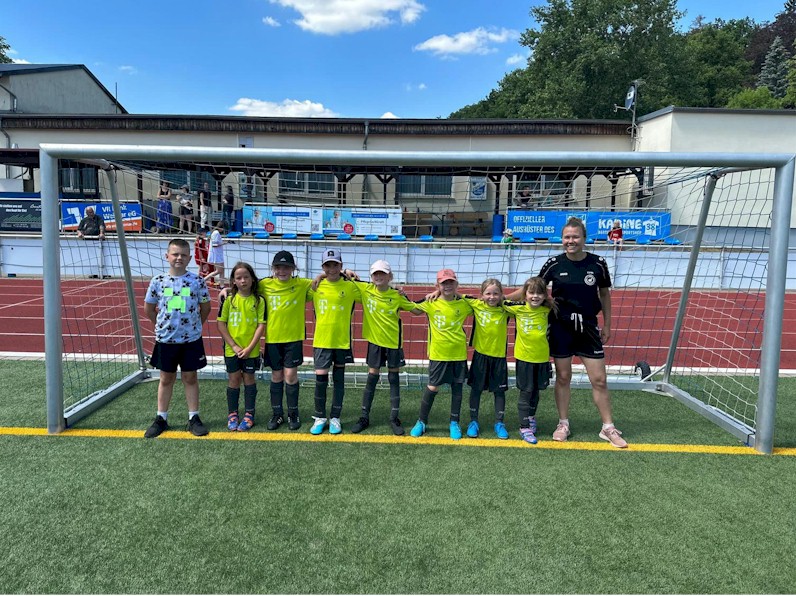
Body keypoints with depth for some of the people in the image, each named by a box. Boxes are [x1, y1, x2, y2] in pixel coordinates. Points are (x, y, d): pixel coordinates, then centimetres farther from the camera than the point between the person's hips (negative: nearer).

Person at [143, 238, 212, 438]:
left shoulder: (197, 281, -7)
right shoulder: (158, 281, -4)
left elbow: (205, 307, 4)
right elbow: (148, 309, 8)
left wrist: (194, 325, 6)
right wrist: (163, 324, 8)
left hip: (191, 339, -1)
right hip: (165, 339, 1)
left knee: (190, 378, 9)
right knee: (166, 378, 13)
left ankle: (194, 418, 20)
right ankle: (161, 418, 25)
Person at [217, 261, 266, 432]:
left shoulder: (259, 300, -4)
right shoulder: (228, 299, -2)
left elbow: (261, 325, -6)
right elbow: (220, 324, -2)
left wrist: (250, 348, -13)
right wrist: (234, 345, -9)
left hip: (251, 350, -1)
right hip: (232, 349, 1)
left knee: (249, 379, 8)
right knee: (234, 380, 8)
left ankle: (249, 414, 19)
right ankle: (232, 414, 22)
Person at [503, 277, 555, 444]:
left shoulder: (547, 310, -8)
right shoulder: (518, 308, -12)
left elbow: (558, 303, 13)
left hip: (542, 357, 3)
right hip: (524, 357, -2)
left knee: (536, 390, 18)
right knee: (526, 391, 2)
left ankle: (531, 416, 41)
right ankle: (524, 428, 8)